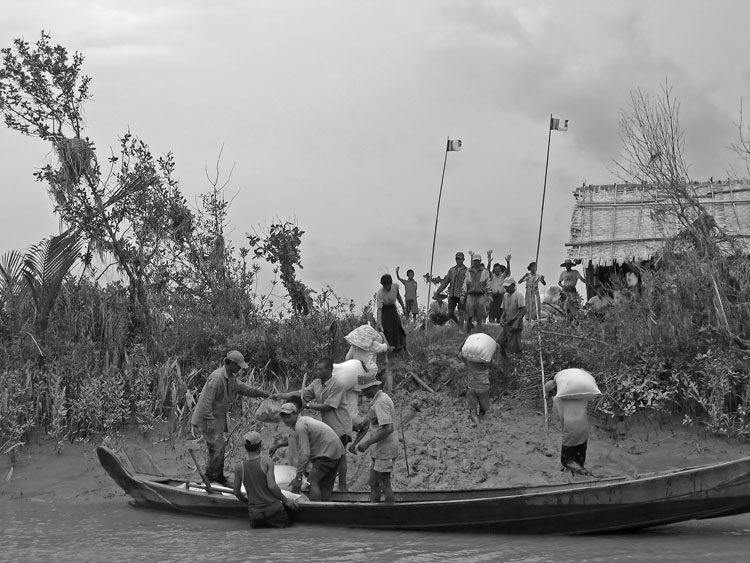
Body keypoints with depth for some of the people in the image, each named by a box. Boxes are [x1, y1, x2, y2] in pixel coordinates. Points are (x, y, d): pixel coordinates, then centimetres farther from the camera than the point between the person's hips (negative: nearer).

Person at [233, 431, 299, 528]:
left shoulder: (239, 467, 0)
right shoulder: (266, 461, -9)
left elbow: (236, 492, 7)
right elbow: (272, 486, -15)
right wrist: (285, 500, -2)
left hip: (254, 512, 3)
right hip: (273, 508, -3)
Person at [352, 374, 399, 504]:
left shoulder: (381, 402, -20)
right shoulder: (379, 399, 11)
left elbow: (388, 428, -26)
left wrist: (367, 443, -23)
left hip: (385, 450, -10)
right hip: (379, 449, 10)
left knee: (384, 484, -3)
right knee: (373, 483, 13)